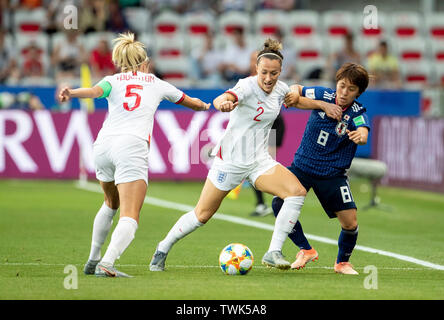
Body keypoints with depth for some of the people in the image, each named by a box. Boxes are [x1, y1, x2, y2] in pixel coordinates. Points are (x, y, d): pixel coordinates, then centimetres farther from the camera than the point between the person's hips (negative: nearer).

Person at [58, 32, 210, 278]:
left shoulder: (113, 81, 19)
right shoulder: (156, 83, 22)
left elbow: (95, 91, -7)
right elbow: (189, 101, 40)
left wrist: (70, 93, -25)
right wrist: (204, 105, 62)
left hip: (103, 146, 3)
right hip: (132, 147, -3)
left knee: (111, 204, 30)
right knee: (130, 218, -12)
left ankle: (93, 261, 34)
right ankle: (106, 264, -35)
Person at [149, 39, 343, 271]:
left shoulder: (280, 88, 0)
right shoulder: (248, 87, -21)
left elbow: (298, 100, 24)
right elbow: (220, 100, -42)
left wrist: (321, 104, 8)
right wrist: (224, 103, -65)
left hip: (260, 161, 6)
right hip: (231, 158, -5)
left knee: (297, 191, -18)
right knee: (202, 215, 2)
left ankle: (273, 253, -16)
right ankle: (163, 249, 26)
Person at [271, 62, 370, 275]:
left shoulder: (357, 114, -15)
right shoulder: (322, 96, -7)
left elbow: (363, 133, -36)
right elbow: (298, 89, 10)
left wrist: (360, 136, -60)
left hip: (333, 174, -2)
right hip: (303, 166, 2)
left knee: (350, 223, -11)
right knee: (279, 204, -17)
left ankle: (342, 262, 19)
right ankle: (306, 250, 4)